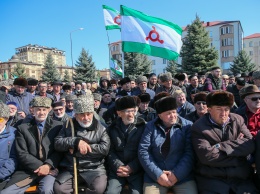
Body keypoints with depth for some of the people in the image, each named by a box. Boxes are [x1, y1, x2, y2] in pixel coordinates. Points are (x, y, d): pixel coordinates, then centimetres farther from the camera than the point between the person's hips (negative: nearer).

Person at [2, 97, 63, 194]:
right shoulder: (22, 128, 10)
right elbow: (22, 154, 2)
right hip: (27, 170, 2)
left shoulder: (57, 126, 8)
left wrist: (48, 165, -14)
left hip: (50, 169, -2)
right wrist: (39, 166, -11)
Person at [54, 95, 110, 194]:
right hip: (71, 168, 2)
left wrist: (79, 148, -11)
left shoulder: (100, 128, 2)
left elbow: (105, 148, -10)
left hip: (94, 168, -2)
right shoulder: (69, 126, 10)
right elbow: (57, 143, 1)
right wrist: (76, 142, -16)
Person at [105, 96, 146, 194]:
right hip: (117, 169, 2)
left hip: (136, 170, -2)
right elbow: (110, 151, 4)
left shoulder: (143, 126, -3)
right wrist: (119, 166, -10)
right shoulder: (112, 128, 7)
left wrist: (131, 167, -12)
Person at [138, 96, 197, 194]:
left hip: (182, 176, 0)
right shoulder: (151, 126, 2)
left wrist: (177, 173, -13)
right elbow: (143, 151, -4)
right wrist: (157, 174, -11)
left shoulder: (187, 125, 0)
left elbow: (190, 153, -5)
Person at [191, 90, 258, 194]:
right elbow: (207, 156, -18)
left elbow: (250, 145, -5)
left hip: (240, 177, 4)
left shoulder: (238, 120, 6)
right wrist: (237, 144, -9)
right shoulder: (199, 127, -7)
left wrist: (221, 147, -14)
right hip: (211, 179, -3)